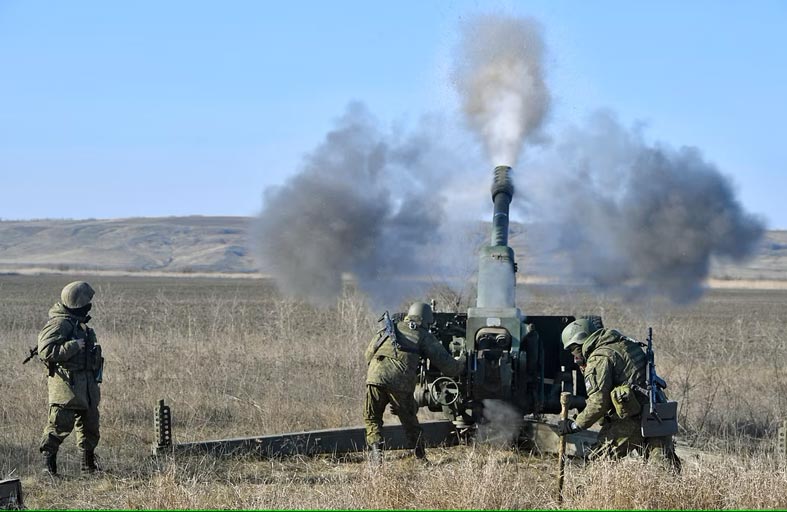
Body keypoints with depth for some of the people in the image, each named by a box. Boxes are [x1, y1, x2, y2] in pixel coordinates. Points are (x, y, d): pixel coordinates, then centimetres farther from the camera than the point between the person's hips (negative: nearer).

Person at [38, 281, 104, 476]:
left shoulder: (78, 323, 14)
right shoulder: (59, 324, -16)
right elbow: (46, 351, -25)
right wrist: (75, 346, -24)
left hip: (86, 384, 10)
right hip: (67, 386, -10)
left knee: (90, 425, 13)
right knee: (60, 424, -9)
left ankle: (89, 465, 22)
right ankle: (48, 461, 0)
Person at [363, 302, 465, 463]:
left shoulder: (392, 328, 25)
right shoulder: (424, 336, 16)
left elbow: (369, 353, 27)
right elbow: (445, 363, 15)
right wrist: (462, 362, 34)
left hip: (376, 377, 1)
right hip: (401, 382, -1)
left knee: (372, 418, 15)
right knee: (409, 421, 16)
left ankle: (376, 450, -5)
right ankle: (421, 457, 13)